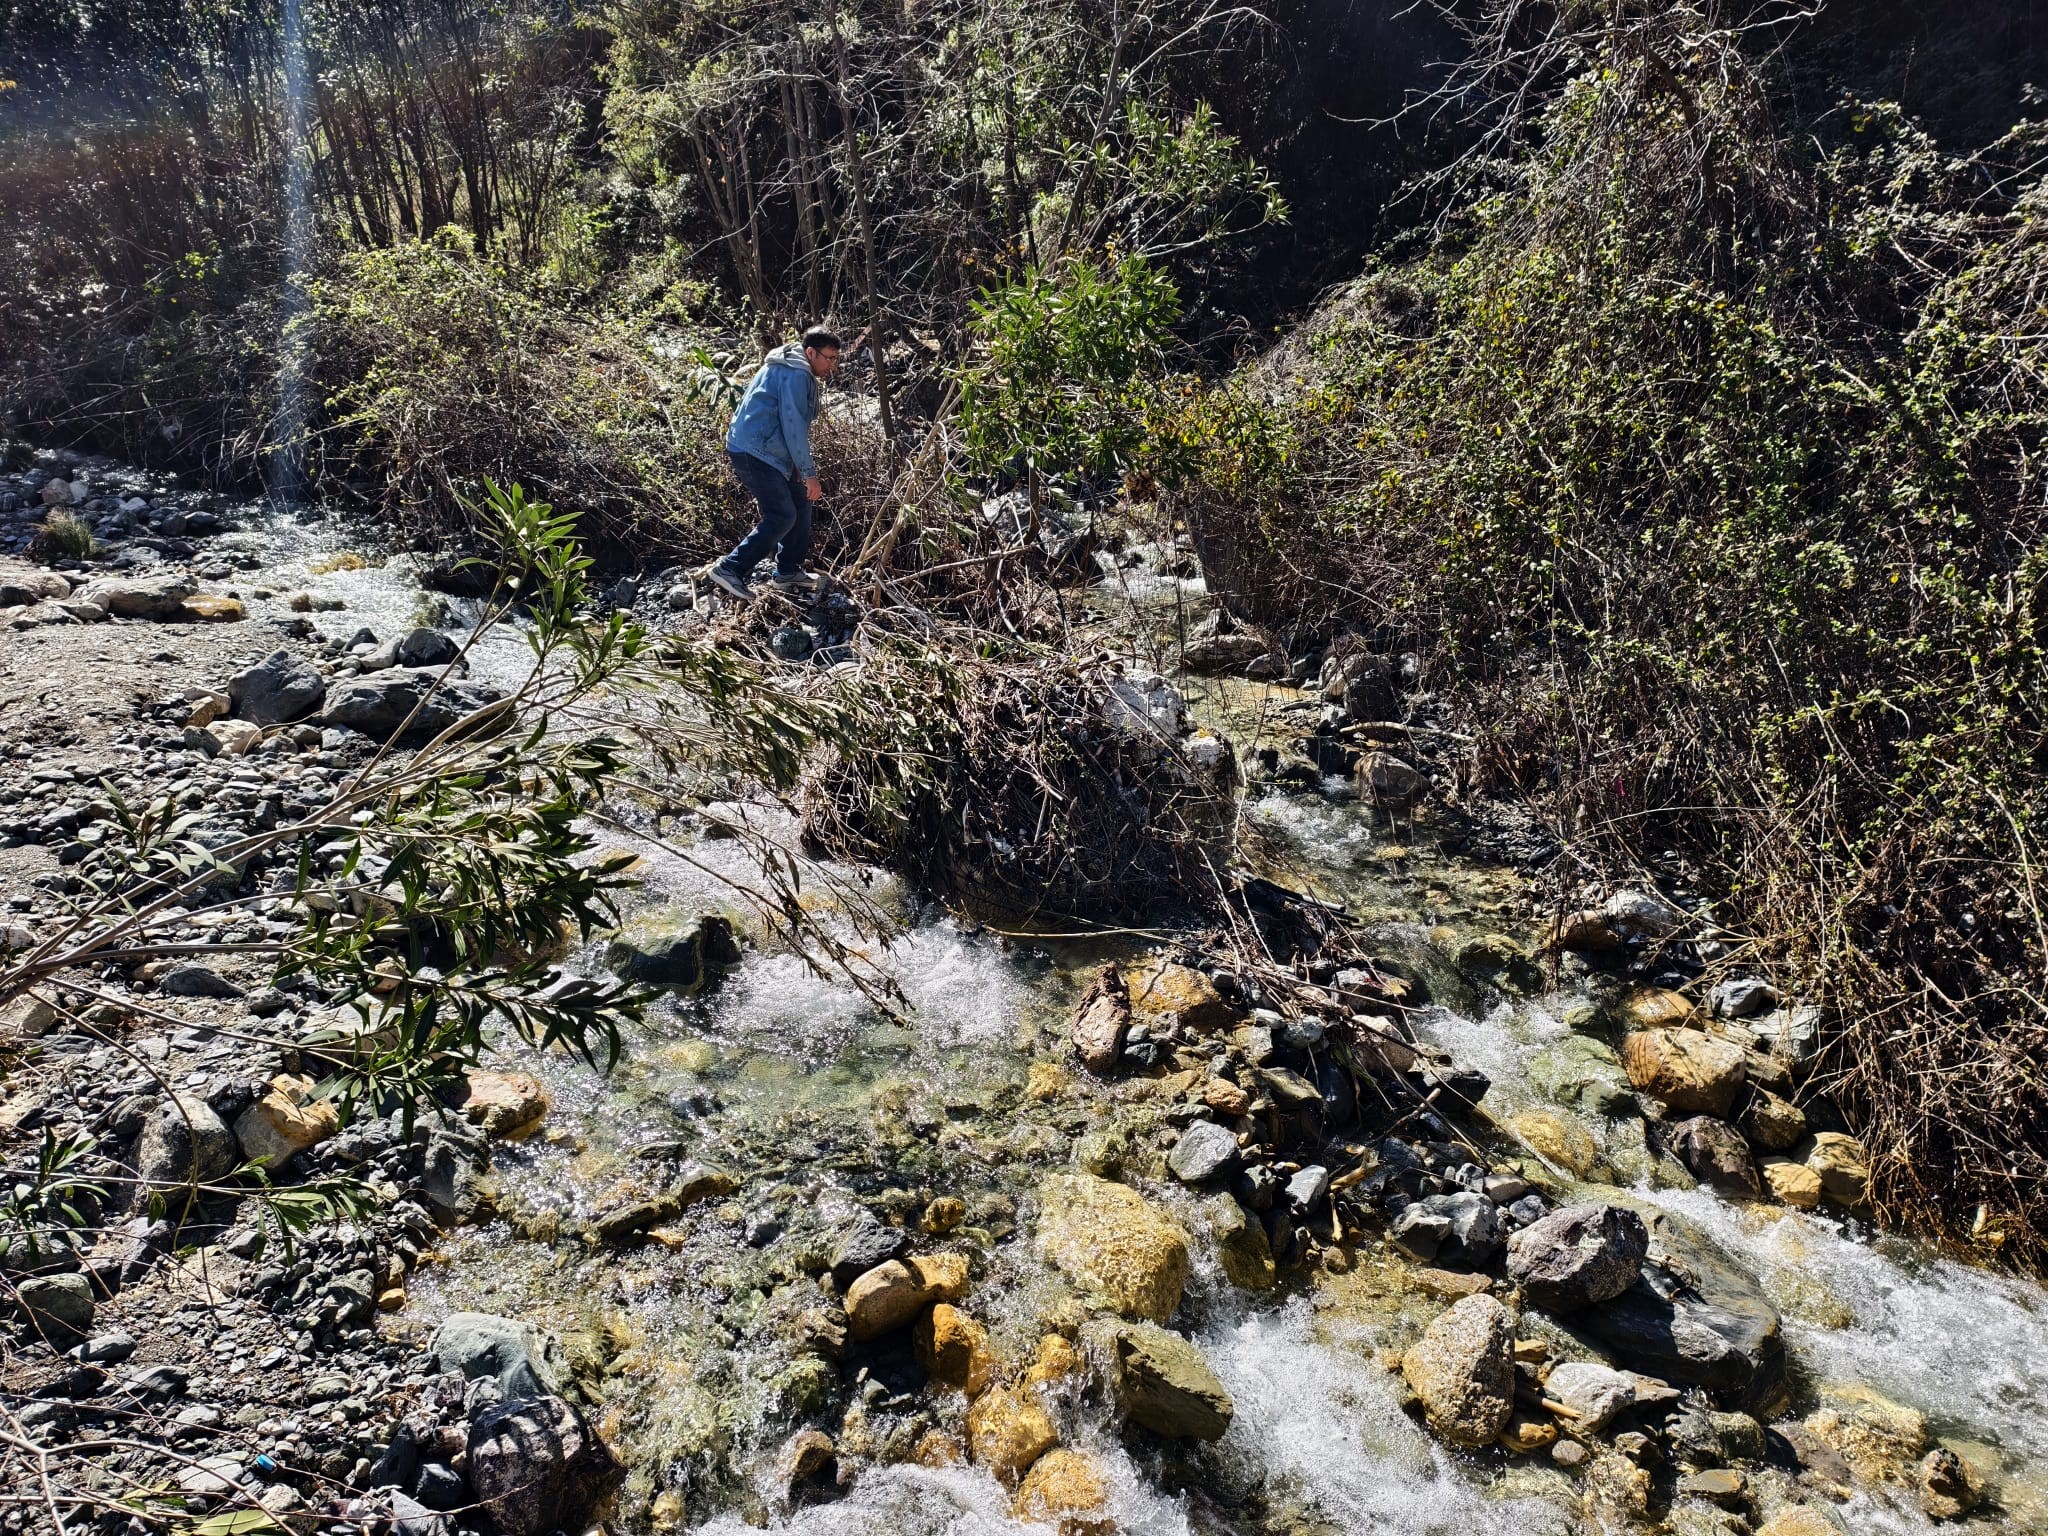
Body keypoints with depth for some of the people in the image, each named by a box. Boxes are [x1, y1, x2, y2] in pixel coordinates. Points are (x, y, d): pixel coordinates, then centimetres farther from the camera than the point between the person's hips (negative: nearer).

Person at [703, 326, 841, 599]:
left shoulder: (788, 369, 19)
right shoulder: (796, 376, -15)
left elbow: (794, 424, 24)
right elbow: (794, 427, -20)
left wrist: (800, 467, 21)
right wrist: (809, 473, -17)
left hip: (767, 452, 11)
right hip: (753, 453, -11)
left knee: (800, 503, 15)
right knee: (782, 516, -13)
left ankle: (789, 571, 22)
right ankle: (729, 569, -12)